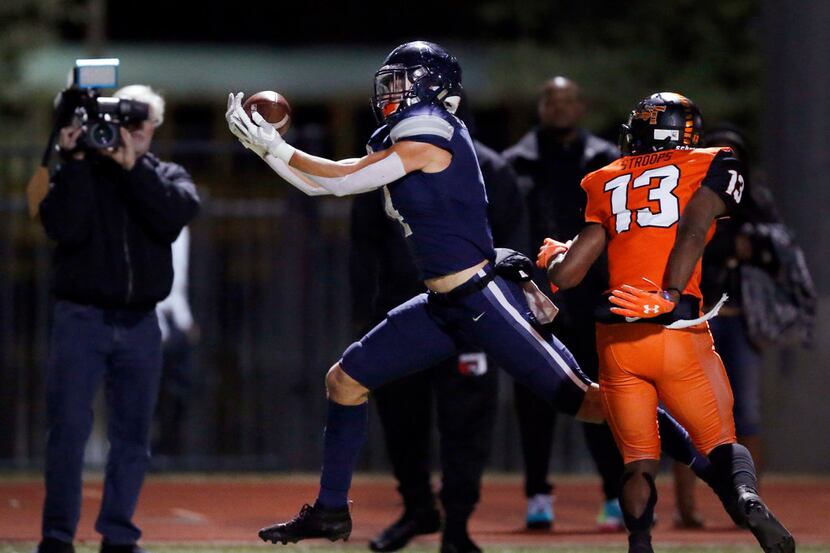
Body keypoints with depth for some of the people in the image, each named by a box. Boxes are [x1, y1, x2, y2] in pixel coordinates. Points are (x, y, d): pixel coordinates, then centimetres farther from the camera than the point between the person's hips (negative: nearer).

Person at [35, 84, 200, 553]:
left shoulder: (167, 177, 9)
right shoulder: (78, 171, 2)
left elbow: (178, 212, -14)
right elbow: (64, 228, -16)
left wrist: (133, 166, -19)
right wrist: (76, 160, -18)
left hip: (140, 324, 3)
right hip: (83, 318, -3)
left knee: (133, 435, 4)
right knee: (69, 429, -7)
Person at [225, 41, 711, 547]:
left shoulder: (428, 135, -14)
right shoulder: (402, 142, 14)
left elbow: (340, 181, -12)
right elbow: (324, 186, 19)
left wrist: (275, 146, -2)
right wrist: (266, 147, 12)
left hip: (485, 299, -10)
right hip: (444, 307, 10)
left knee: (582, 400, -12)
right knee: (345, 381, 11)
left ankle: (698, 451, -5)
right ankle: (330, 513, 19)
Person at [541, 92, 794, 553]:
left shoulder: (606, 185, 16)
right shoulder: (711, 168, 9)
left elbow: (565, 275, 15)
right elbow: (693, 230, -10)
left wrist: (553, 256, 37)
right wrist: (670, 297, -17)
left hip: (615, 337, 2)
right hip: (677, 331, -2)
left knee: (639, 464, 10)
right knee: (721, 443, 7)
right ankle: (747, 499, -25)